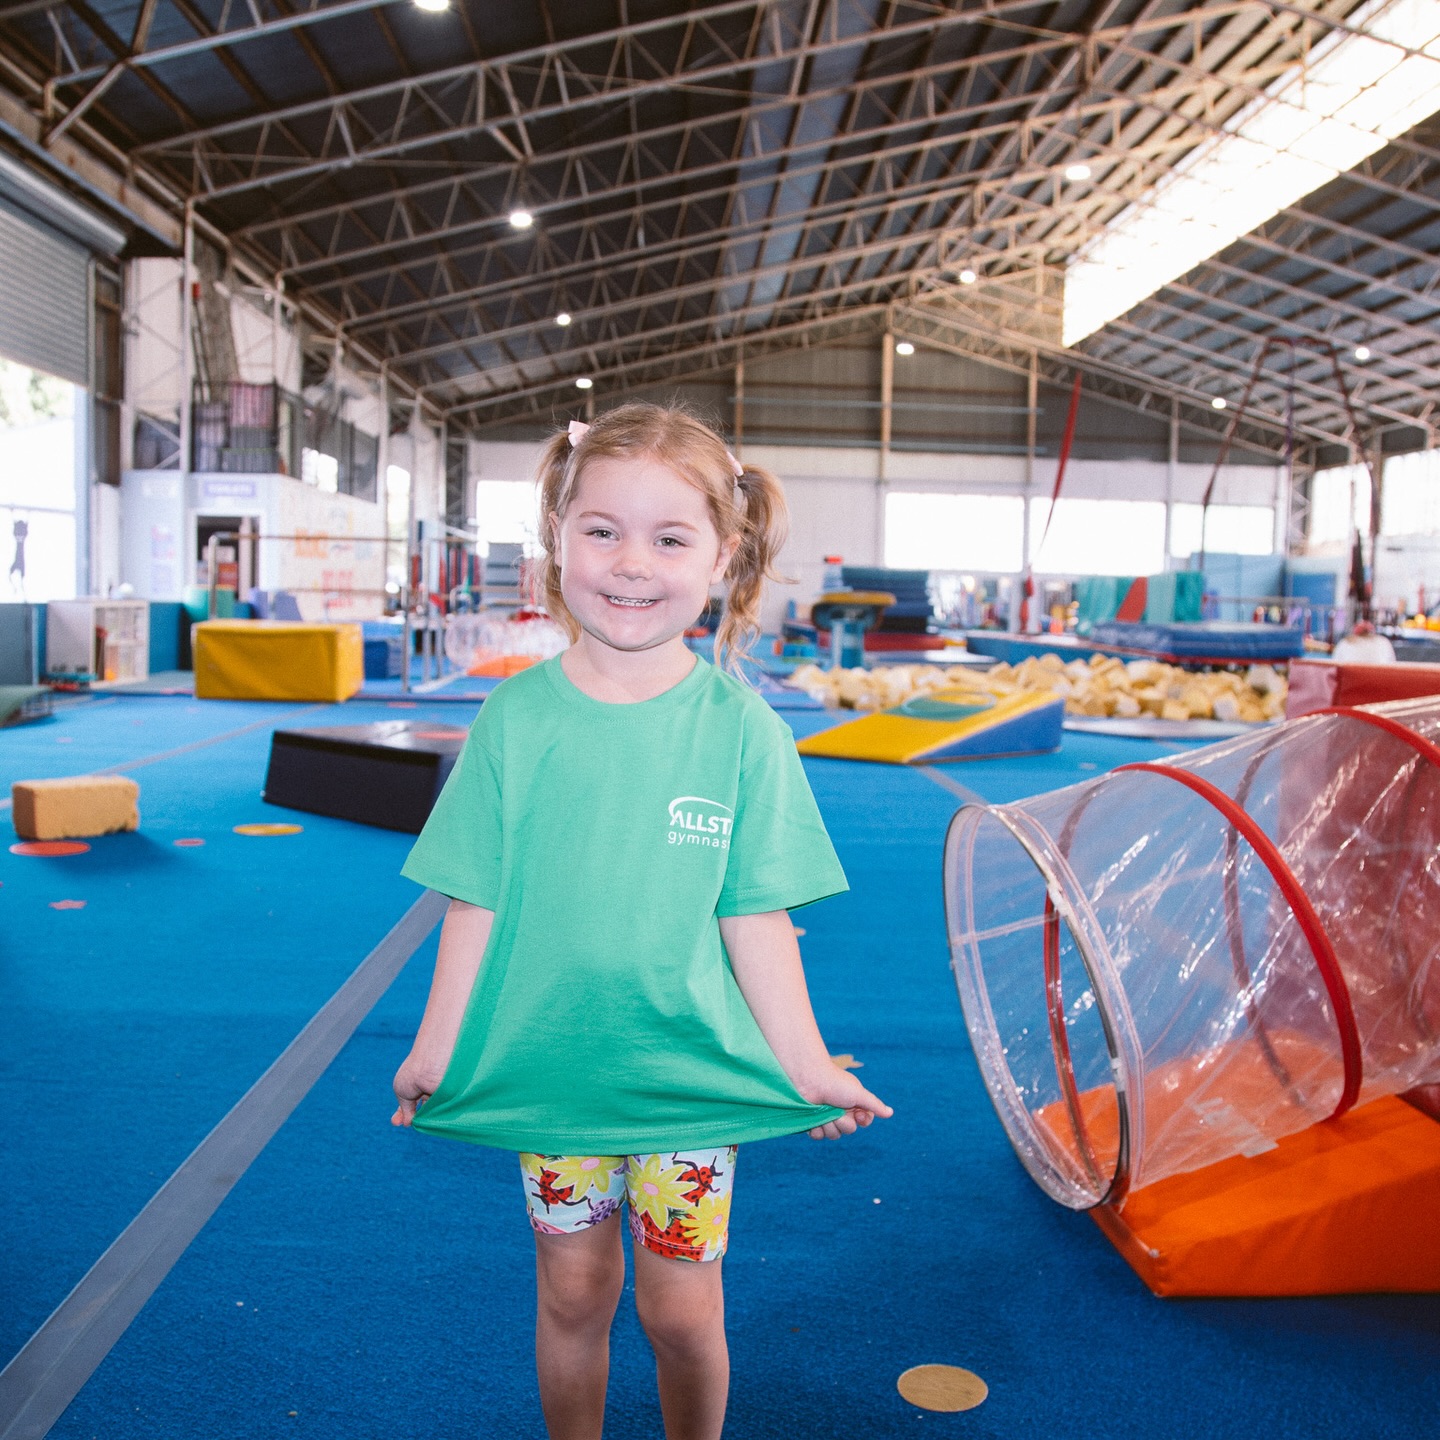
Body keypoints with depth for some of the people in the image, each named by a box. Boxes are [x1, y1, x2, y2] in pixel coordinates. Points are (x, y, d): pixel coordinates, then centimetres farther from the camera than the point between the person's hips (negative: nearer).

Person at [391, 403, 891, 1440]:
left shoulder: (740, 727, -9)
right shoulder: (518, 718, -7)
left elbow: (755, 915, -5)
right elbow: (477, 903, -2)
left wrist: (805, 1065, -6)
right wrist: (436, 1050, -3)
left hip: (692, 1072, -1)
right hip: (550, 1070, 1)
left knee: (682, 1310, 10)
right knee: (573, 1294, 15)